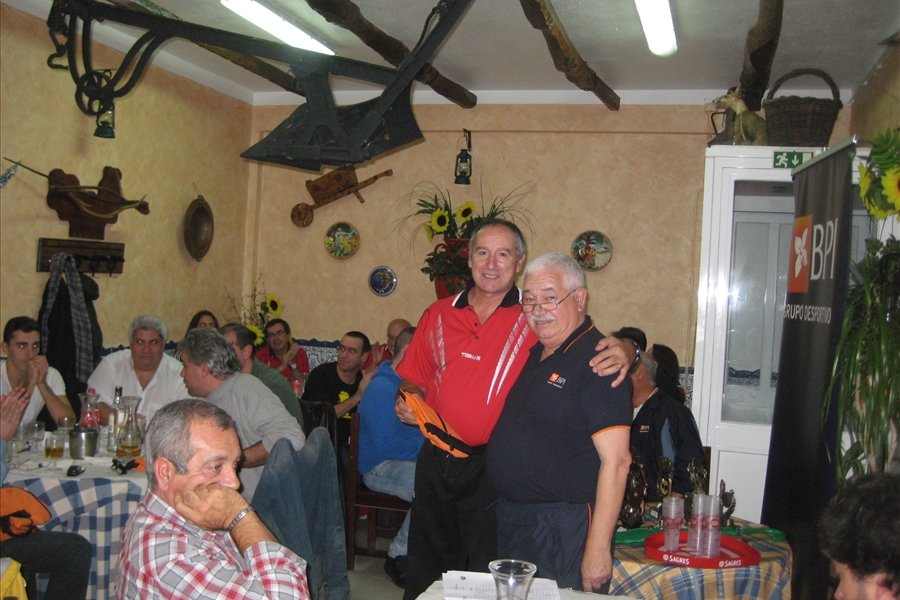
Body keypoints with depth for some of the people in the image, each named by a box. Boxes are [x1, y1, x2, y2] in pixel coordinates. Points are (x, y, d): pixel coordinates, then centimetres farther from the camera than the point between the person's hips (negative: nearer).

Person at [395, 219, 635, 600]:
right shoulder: (438, 315, 7)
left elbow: (591, 346, -7)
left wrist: (621, 350, -28)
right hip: (436, 460, 4)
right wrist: (408, 402, -6)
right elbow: (414, 379, 15)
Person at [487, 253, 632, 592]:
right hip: (511, 522, 8)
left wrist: (598, 548, -24)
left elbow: (616, 460, -22)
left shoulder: (596, 359, -17)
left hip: (566, 528, -8)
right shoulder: (534, 355, 11)